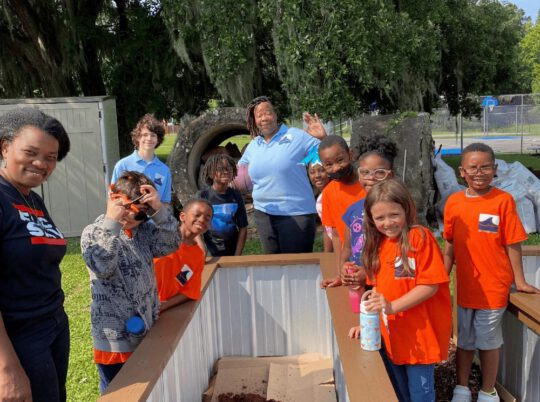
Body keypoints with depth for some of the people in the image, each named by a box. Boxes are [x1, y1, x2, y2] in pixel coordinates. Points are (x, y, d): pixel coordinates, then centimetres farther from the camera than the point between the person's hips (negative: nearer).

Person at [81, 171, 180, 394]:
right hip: (115, 338, -5)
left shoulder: (144, 229, 5)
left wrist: (159, 209, -21)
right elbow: (103, 268, -26)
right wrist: (112, 223, -27)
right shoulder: (93, 233, -10)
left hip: (147, 331, 5)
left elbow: (171, 244, -10)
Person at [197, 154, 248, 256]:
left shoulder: (236, 196, -2)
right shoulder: (202, 196, -8)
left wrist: (237, 256, -5)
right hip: (210, 253, -2)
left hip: (232, 252, 2)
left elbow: (243, 228, 0)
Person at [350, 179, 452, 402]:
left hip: (419, 335, -6)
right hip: (389, 336, 7)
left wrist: (392, 306, -27)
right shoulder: (378, 244, 7)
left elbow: (430, 285, -19)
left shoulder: (420, 238, -15)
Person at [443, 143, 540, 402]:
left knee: (488, 341, 12)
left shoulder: (503, 200, -12)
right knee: (464, 340, 18)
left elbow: (512, 244, -8)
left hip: (493, 286, -3)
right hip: (465, 286, 3)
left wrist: (519, 281, -4)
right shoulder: (453, 202, -2)